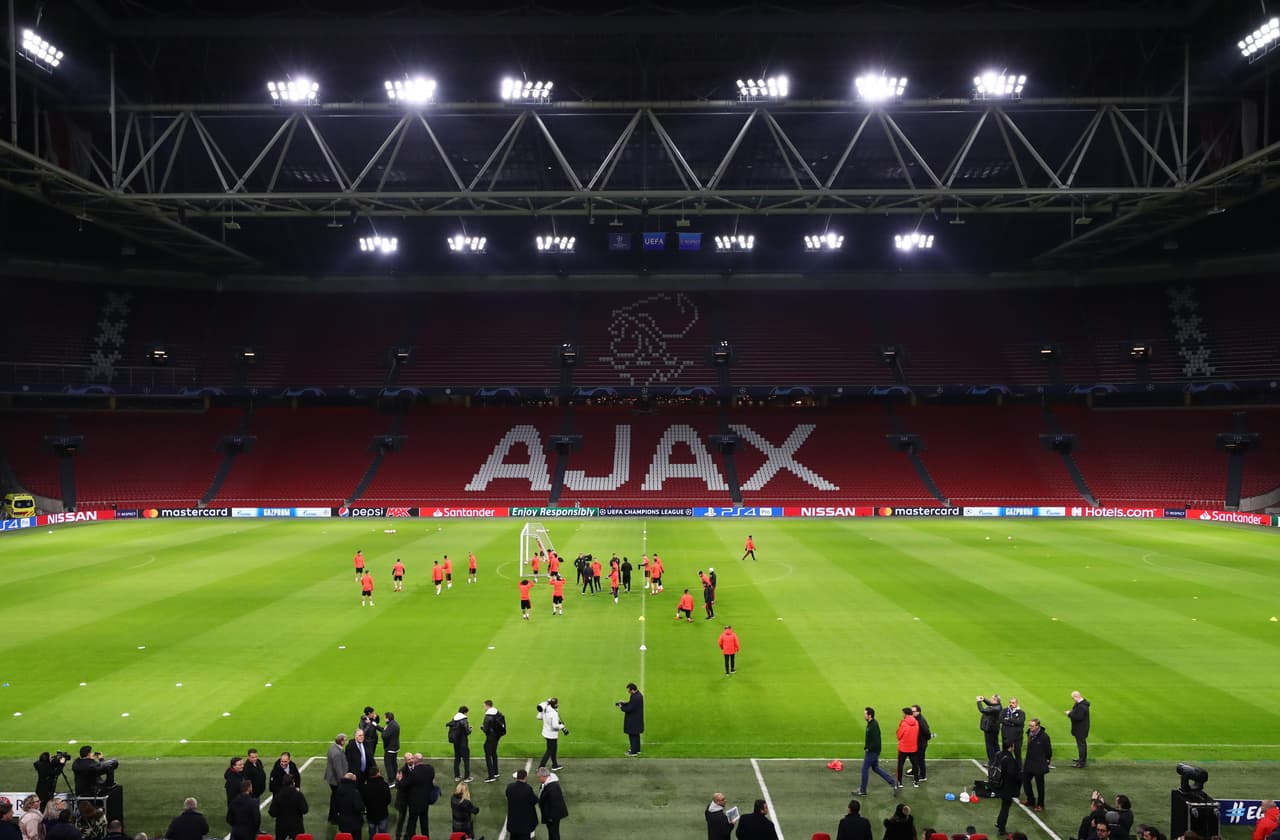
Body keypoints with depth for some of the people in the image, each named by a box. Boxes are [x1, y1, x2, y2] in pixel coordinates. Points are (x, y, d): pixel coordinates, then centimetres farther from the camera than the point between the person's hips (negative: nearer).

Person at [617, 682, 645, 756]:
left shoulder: (635, 698, -29)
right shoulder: (638, 694, 3)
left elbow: (629, 709, -25)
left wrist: (621, 707, -9)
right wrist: (624, 702, 5)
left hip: (633, 720, -10)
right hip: (637, 719, 10)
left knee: (633, 735, 2)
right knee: (636, 735, 21)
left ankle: (634, 752, 12)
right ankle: (636, 749, 34)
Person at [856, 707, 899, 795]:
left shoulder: (873, 726, -27)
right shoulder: (872, 723, 4)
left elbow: (876, 741, -29)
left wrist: (868, 748, -18)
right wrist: (867, 747, 12)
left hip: (872, 751, -10)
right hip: (873, 751, 10)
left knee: (865, 769, 4)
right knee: (875, 768, 20)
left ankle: (862, 791, 18)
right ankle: (894, 783, 21)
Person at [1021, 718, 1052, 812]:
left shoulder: (1044, 736, -22)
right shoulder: (1029, 733, -3)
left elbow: (1048, 750, -11)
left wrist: (1047, 761, -1)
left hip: (1039, 765, -7)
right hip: (1028, 763, 7)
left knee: (1040, 785, 7)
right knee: (1025, 780, 15)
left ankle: (1040, 805, 21)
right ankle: (1030, 800, 35)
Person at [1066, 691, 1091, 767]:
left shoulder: (1081, 706, -28)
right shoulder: (1082, 703, 6)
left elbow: (1079, 717, -31)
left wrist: (1070, 714, -22)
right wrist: (1071, 712, 1)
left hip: (1081, 729, -11)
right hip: (1081, 728, 11)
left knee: (1081, 744, -2)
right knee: (1082, 744, 23)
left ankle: (1081, 762, 5)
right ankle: (1082, 759, 38)